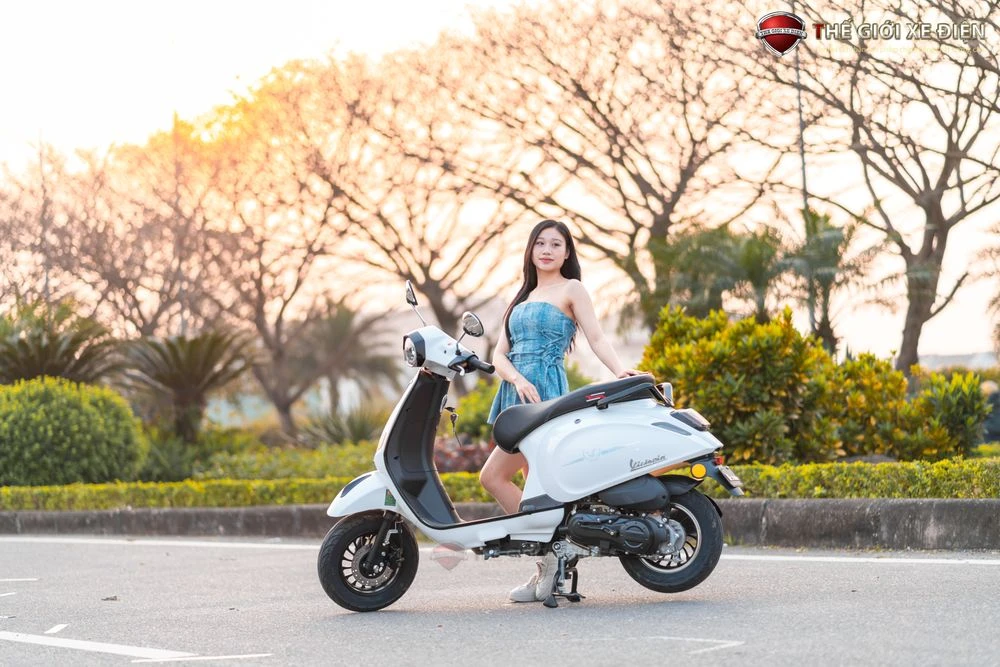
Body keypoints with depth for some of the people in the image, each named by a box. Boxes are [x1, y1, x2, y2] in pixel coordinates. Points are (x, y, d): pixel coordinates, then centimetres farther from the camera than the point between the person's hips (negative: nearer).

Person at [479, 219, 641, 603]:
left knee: (493, 477, -14)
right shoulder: (522, 298, 21)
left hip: (547, 394, -7)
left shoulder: (571, 289, 4)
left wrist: (621, 371, -25)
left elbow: (596, 337, -7)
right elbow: (499, 354, 11)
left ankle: (547, 558, -11)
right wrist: (517, 379, -10)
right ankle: (547, 567, 8)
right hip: (517, 395, 7)